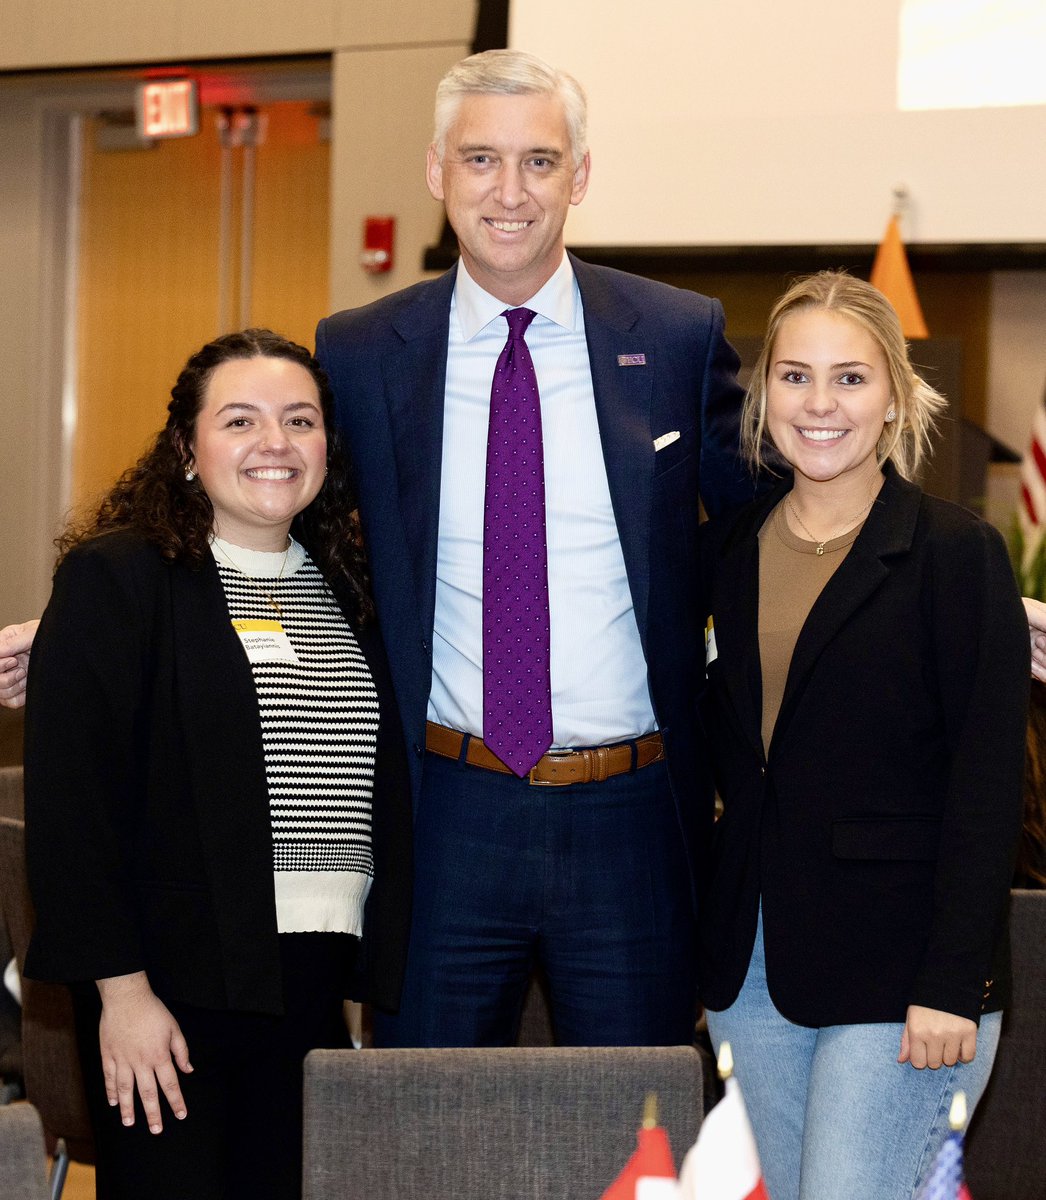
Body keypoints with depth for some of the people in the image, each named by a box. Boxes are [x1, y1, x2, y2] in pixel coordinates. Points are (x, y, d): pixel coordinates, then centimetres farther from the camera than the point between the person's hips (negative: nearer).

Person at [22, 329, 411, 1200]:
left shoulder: (347, 589, 13)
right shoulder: (114, 580, -5)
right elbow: (72, 798, -11)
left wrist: (377, 968, 12)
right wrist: (121, 988, -14)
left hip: (318, 988, 5)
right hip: (174, 994, -5)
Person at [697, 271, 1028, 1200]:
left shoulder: (957, 554, -6)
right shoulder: (731, 550, 9)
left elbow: (988, 787, -9)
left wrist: (952, 984, -15)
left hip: (894, 967, -5)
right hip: (753, 964, 5)